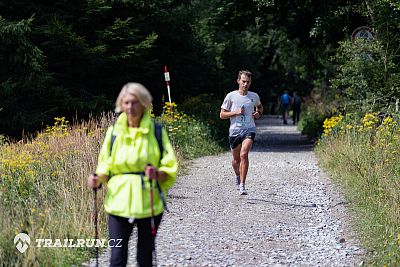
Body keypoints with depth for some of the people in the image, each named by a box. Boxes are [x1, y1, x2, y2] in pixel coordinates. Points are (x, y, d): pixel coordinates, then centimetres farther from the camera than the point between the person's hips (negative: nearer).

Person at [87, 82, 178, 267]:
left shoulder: (156, 131, -1)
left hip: (149, 204, -1)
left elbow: (170, 169, -2)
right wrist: (98, 179, -8)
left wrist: (157, 174, -22)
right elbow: (106, 167, 12)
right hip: (119, 203, 1)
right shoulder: (114, 131, 4)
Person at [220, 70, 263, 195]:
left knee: (244, 154, -22)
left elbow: (260, 107, 28)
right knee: (236, 159, 12)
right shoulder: (231, 96, -1)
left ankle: (242, 185, -21)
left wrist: (258, 113, 6)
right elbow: (222, 115, 1)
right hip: (235, 130, 1)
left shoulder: (254, 96, 5)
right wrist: (236, 112, -12)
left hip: (249, 129, -1)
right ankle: (237, 175, 46)